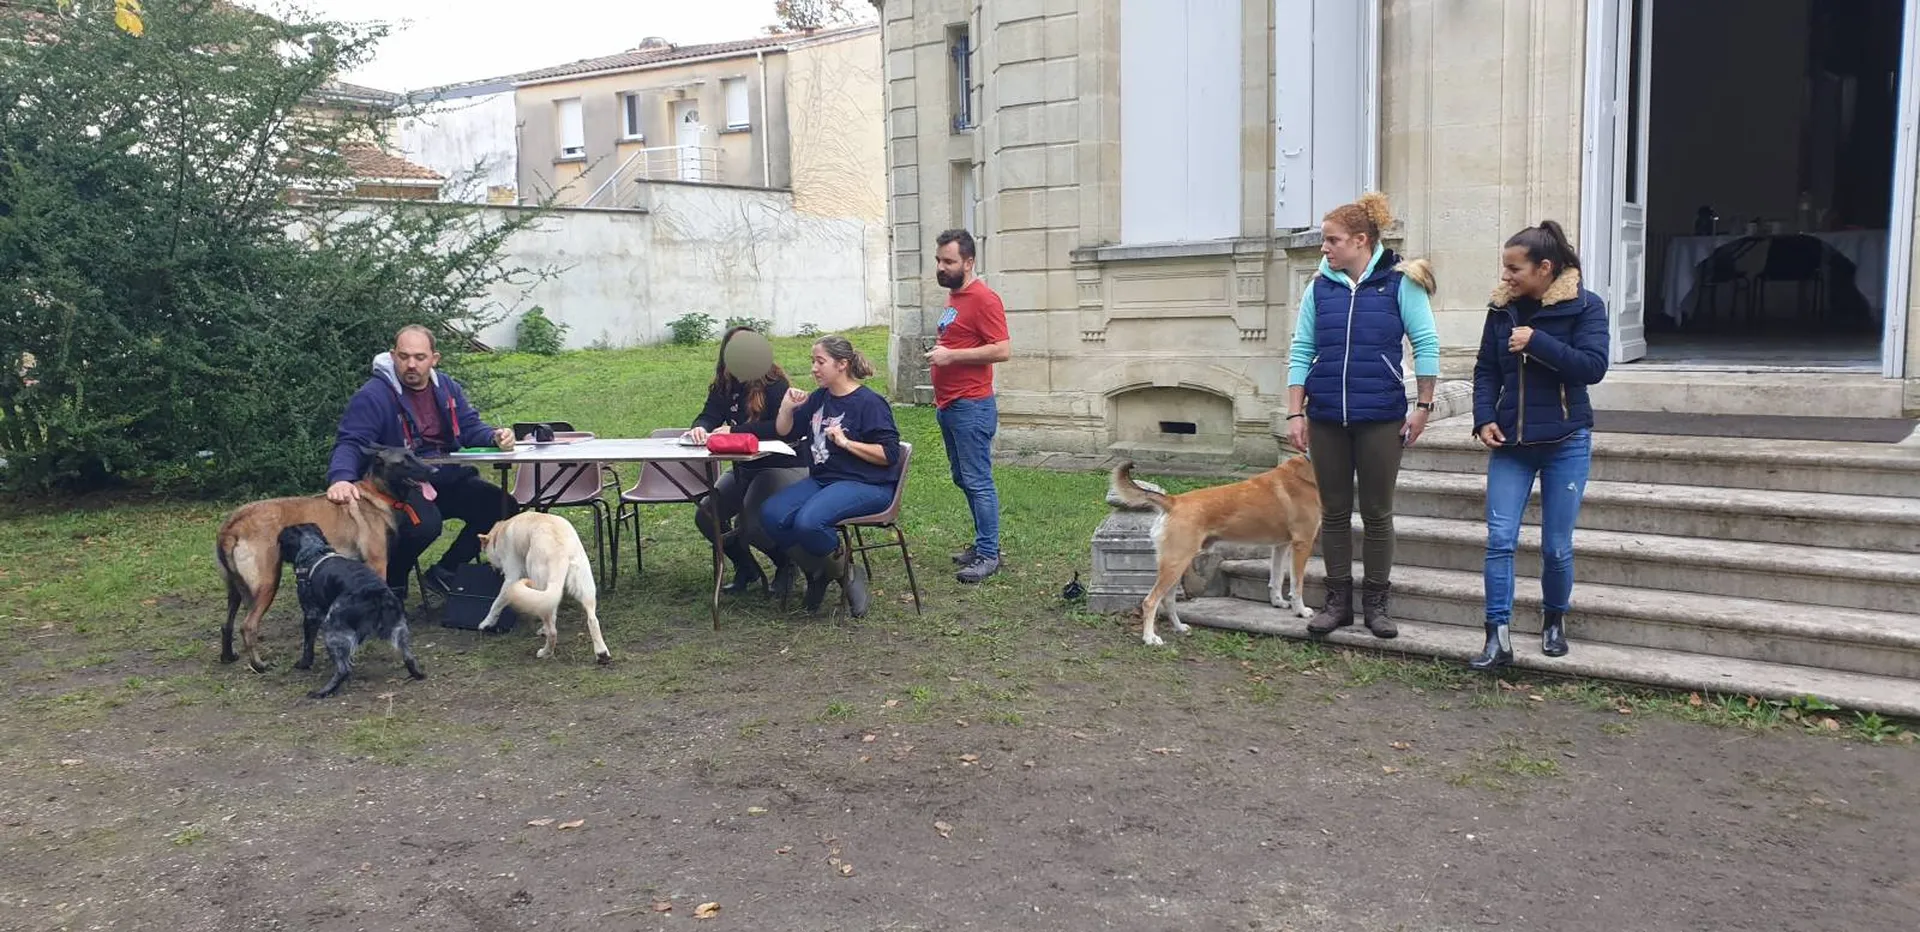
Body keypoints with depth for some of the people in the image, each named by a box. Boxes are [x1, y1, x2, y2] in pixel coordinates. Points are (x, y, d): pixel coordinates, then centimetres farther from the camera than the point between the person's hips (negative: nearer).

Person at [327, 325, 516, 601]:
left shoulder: (448, 388, 9)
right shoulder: (372, 396, -12)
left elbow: (470, 427, 10)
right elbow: (350, 444, -18)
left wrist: (495, 436, -14)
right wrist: (341, 478, -39)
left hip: (446, 479, 7)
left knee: (501, 507, -6)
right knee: (425, 524, -36)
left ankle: (444, 573, 8)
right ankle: (391, 582, -4)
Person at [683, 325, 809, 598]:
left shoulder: (774, 384, -15)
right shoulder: (723, 387, 5)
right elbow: (709, 416, -8)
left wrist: (734, 430, -32)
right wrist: (699, 428, -34)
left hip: (782, 466, -7)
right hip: (744, 468, 7)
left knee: (751, 526, -24)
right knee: (706, 516, -8)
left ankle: (786, 565, 9)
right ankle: (747, 570, 15)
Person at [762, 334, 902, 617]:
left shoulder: (870, 402, -9)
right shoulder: (819, 398, 14)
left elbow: (889, 454, -13)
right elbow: (785, 433, 24)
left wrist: (846, 443, -21)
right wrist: (787, 406, 5)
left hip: (865, 485, -8)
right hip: (822, 480, 8)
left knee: (808, 521, -33)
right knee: (771, 514, -15)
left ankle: (843, 570, -4)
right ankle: (817, 572, 4)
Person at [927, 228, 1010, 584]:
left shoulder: (983, 299, -14)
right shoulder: (953, 297, 15)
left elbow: (1003, 350, -20)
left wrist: (952, 355, -20)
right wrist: (939, 356, 13)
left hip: (971, 407, -10)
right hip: (948, 405, 10)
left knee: (978, 482, -6)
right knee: (964, 480, 14)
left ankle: (989, 554, 0)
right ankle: (983, 543, 23)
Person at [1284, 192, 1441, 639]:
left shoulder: (1399, 283, -3)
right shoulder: (1319, 288, 6)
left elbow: (1426, 345, -1)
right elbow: (1301, 352, 7)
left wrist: (1423, 407, -3)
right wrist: (1295, 413, 1)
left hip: (1381, 418, -3)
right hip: (1327, 418, 3)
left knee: (1377, 513, 5)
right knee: (1334, 512, 8)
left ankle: (1376, 603, 16)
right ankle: (1338, 600, 18)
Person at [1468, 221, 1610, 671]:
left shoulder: (1585, 306, -6)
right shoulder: (1502, 308, 3)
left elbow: (1593, 367, -17)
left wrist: (1537, 342, -21)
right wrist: (1484, 418, -5)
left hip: (1565, 443, -3)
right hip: (1510, 444, 3)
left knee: (1556, 547, 5)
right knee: (1500, 540, -7)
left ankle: (1555, 621, 30)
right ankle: (1498, 638, -4)